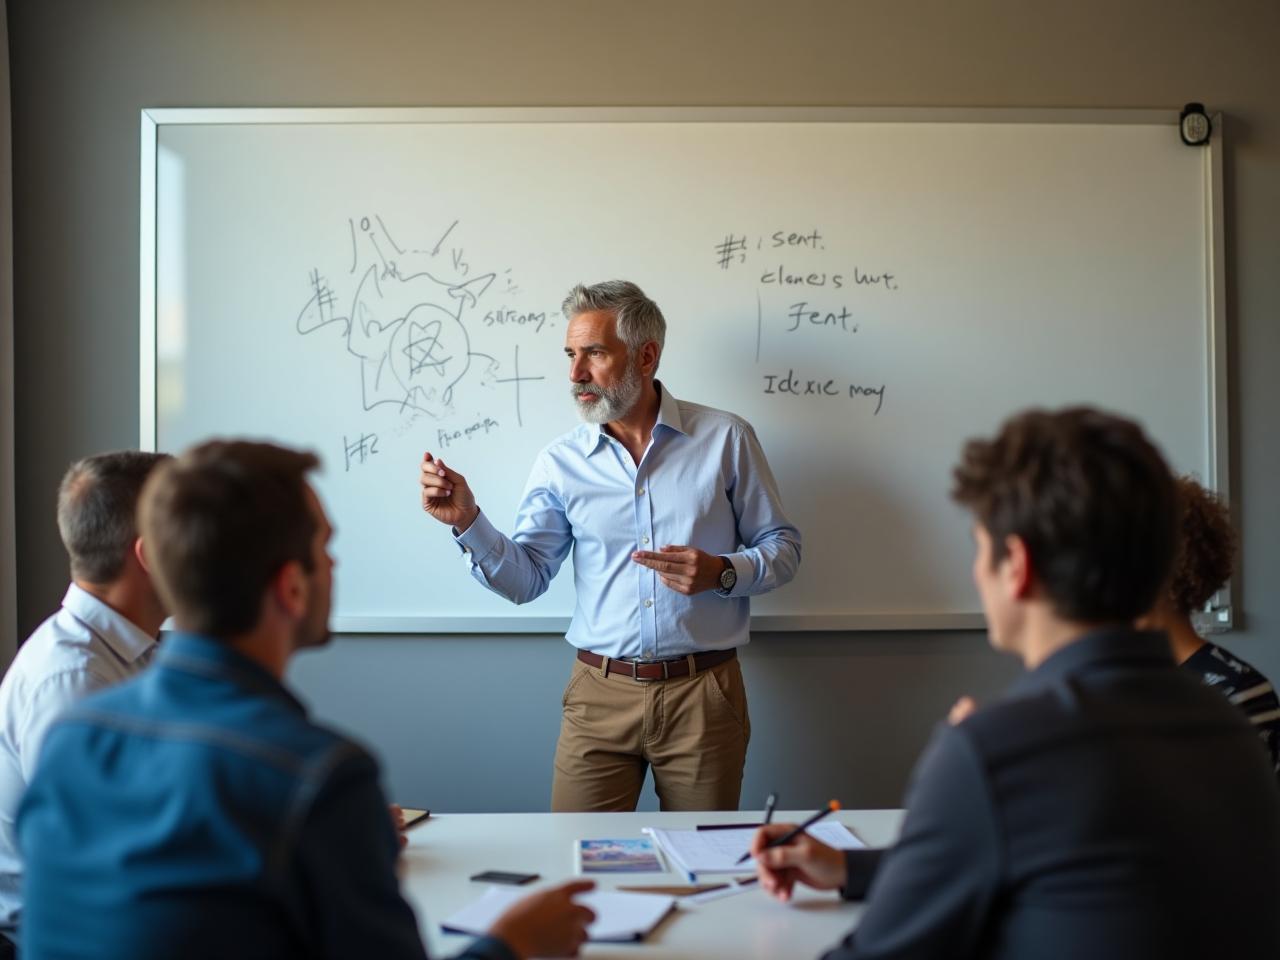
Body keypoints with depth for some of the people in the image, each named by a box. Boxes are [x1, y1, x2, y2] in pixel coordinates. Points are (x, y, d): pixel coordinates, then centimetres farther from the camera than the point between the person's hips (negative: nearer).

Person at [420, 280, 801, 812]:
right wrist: (467, 520, -14)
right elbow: (524, 579, 2)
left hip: (703, 694, -1)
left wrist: (722, 572, -16)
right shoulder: (560, 462, 4)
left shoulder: (725, 439, -2)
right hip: (600, 695, 1)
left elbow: (782, 547, 3)